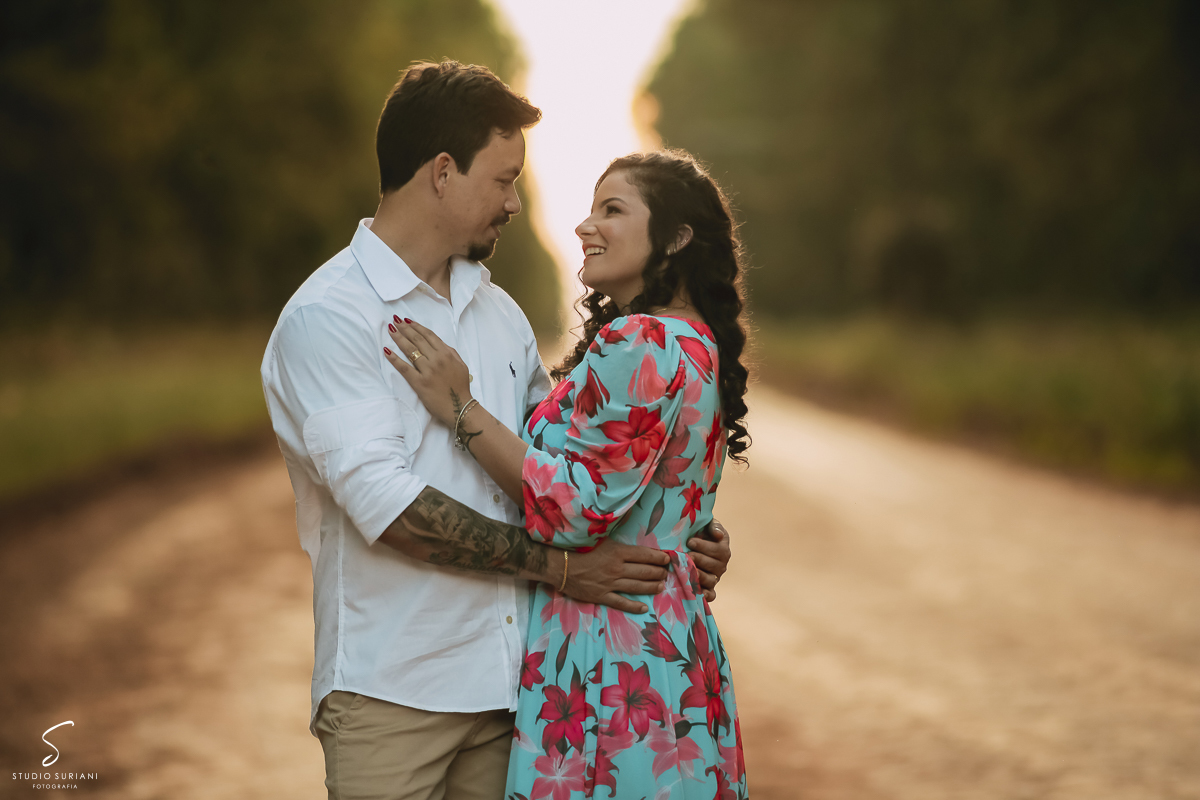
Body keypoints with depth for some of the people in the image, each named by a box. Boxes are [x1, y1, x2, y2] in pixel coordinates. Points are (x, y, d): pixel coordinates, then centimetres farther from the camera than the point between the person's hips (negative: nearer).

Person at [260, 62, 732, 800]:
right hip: (391, 692, -6)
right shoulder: (326, 318, -9)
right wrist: (557, 565, -15)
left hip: (506, 683, 6)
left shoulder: (500, 312, 15)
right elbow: (386, 505, -18)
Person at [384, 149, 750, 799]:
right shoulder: (698, 345, 13)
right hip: (676, 642, 10)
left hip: (609, 666, -10)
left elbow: (577, 509, -21)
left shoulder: (639, 346, -18)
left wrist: (462, 409, -18)